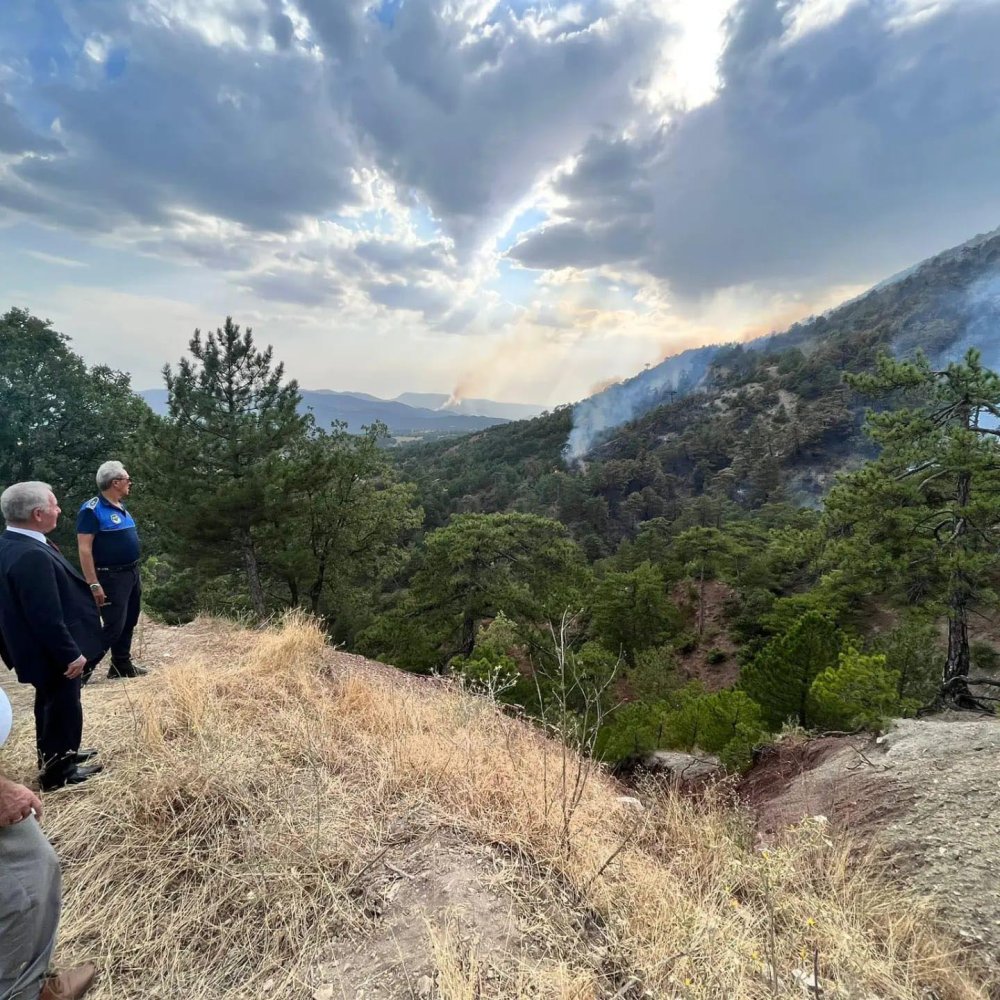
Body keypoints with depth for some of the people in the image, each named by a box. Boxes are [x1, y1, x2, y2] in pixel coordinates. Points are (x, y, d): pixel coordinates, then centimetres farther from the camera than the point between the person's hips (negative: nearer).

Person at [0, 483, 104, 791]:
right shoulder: (31, 556, -32)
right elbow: (46, 616, -30)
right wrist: (71, 654, -20)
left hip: (41, 649, 10)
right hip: (51, 652, -10)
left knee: (51, 704, 25)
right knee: (63, 707, 9)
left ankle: (54, 754, 43)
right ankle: (58, 772, 25)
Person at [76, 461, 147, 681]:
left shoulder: (121, 507, 10)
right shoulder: (92, 509, -16)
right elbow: (84, 549, -20)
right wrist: (94, 584, -24)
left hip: (132, 573, 9)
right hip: (111, 577, -9)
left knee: (129, 622, 15)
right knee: (114, 626, -9)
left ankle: (122, 665, 27)